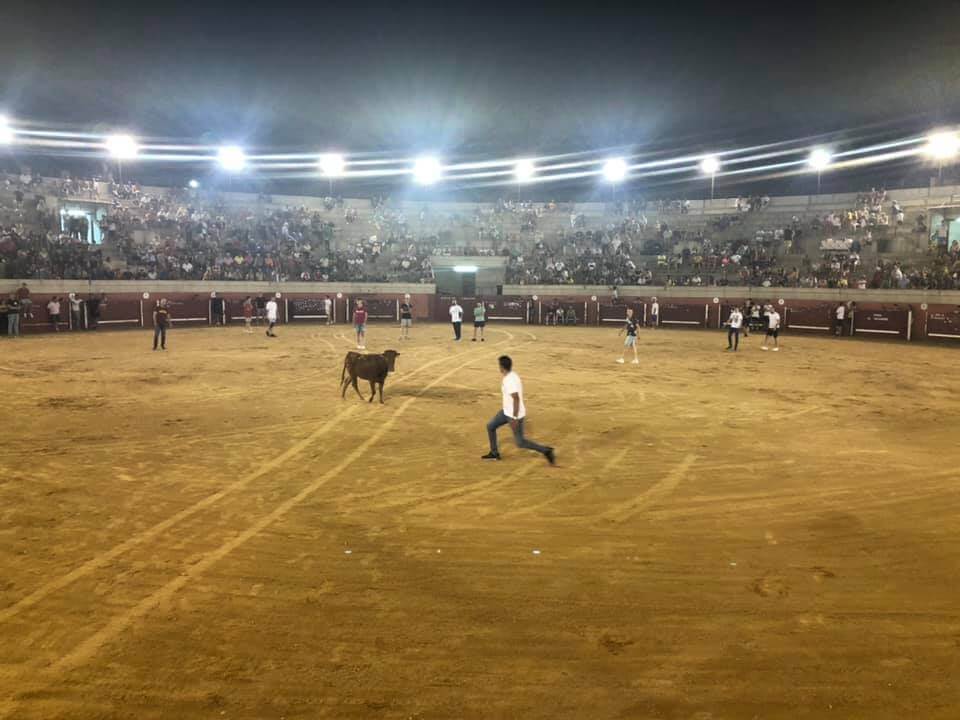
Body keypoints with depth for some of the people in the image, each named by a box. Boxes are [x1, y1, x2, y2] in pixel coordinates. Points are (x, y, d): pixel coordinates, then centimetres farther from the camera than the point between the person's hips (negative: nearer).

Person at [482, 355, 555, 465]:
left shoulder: (509, 380, -28)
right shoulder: (513, 375, 3)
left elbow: (516, 399, -32)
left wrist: (514, 418, -29)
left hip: (515, 415, -10)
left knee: (520, 442, 2)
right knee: (490, 426, 17)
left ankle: (546, 451, 9)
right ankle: (494, 453, 30)